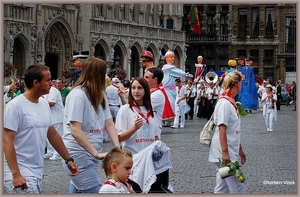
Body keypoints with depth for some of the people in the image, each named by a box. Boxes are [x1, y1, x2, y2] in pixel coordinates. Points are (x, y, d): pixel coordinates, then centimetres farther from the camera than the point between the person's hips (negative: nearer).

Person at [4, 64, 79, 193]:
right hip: (20, 173, -8)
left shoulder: (44, 104, 9)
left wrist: (68, 159, 17)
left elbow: (53, 135, 18)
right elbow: (7, 141, -16)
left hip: (37, 173, 8)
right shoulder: (15, 106, -14)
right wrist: (15, 174, -22)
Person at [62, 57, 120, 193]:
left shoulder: (100, 95, 10)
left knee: (78, 189, 14)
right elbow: (75, 131, -21)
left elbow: (109, 124, 5)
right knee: (95, 191, -13)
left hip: (92, 153, 8)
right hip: (79, 153, -8)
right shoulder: (78, 95, -15)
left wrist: (118, 147, -10)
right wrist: (97, 153, -24)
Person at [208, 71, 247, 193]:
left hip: (230, 151, 10)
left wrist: (239, 149, 23)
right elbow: (222, 129, -20)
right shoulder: (224, 103, -14)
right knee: (238, 188, -7)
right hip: (225, 152, -10)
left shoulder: (231, 102, 14)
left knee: (222, 189, 12)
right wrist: (225, 152, -24)